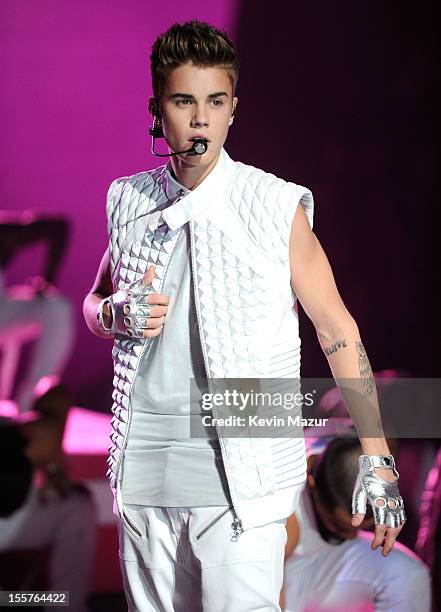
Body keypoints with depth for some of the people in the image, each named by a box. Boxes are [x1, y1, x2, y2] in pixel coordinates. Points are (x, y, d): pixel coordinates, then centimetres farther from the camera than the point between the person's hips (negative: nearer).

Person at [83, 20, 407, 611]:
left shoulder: (276, 207, -4)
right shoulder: (130, 202, 7)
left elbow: (336, 328, 1)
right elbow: (94, 302, 22)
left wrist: (376, 458, -3)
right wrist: (116, 315, -3)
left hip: (241, 477, -4)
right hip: (143, 471, 4)